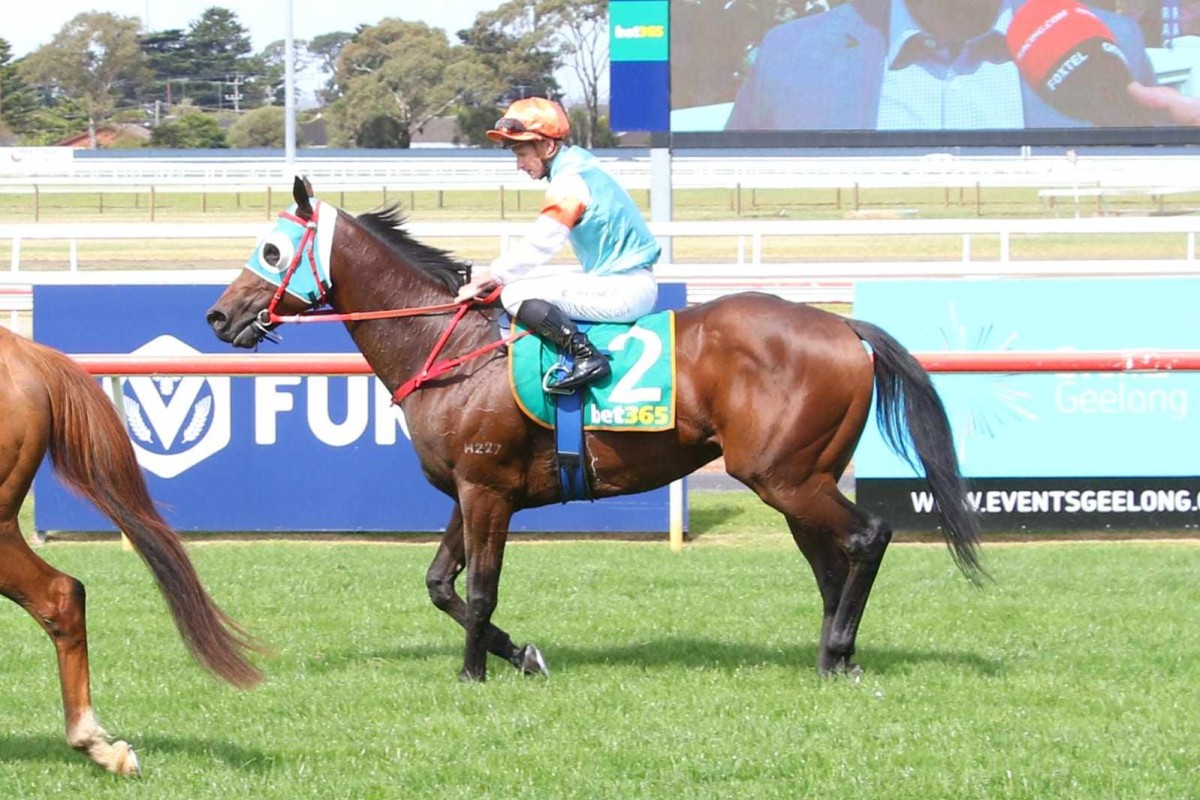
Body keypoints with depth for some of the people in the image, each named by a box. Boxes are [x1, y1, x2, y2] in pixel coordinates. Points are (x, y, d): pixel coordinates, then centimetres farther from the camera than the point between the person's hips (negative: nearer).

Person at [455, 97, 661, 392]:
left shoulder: (569, 184, -17)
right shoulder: (578, 168, 13)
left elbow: (536, 248, -15)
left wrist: (484, 279, -5)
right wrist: (490, 275, 15)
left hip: (625, 290, -10)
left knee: (517, 295, -17)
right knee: (525, 280, 21)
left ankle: (587, 356, -25)